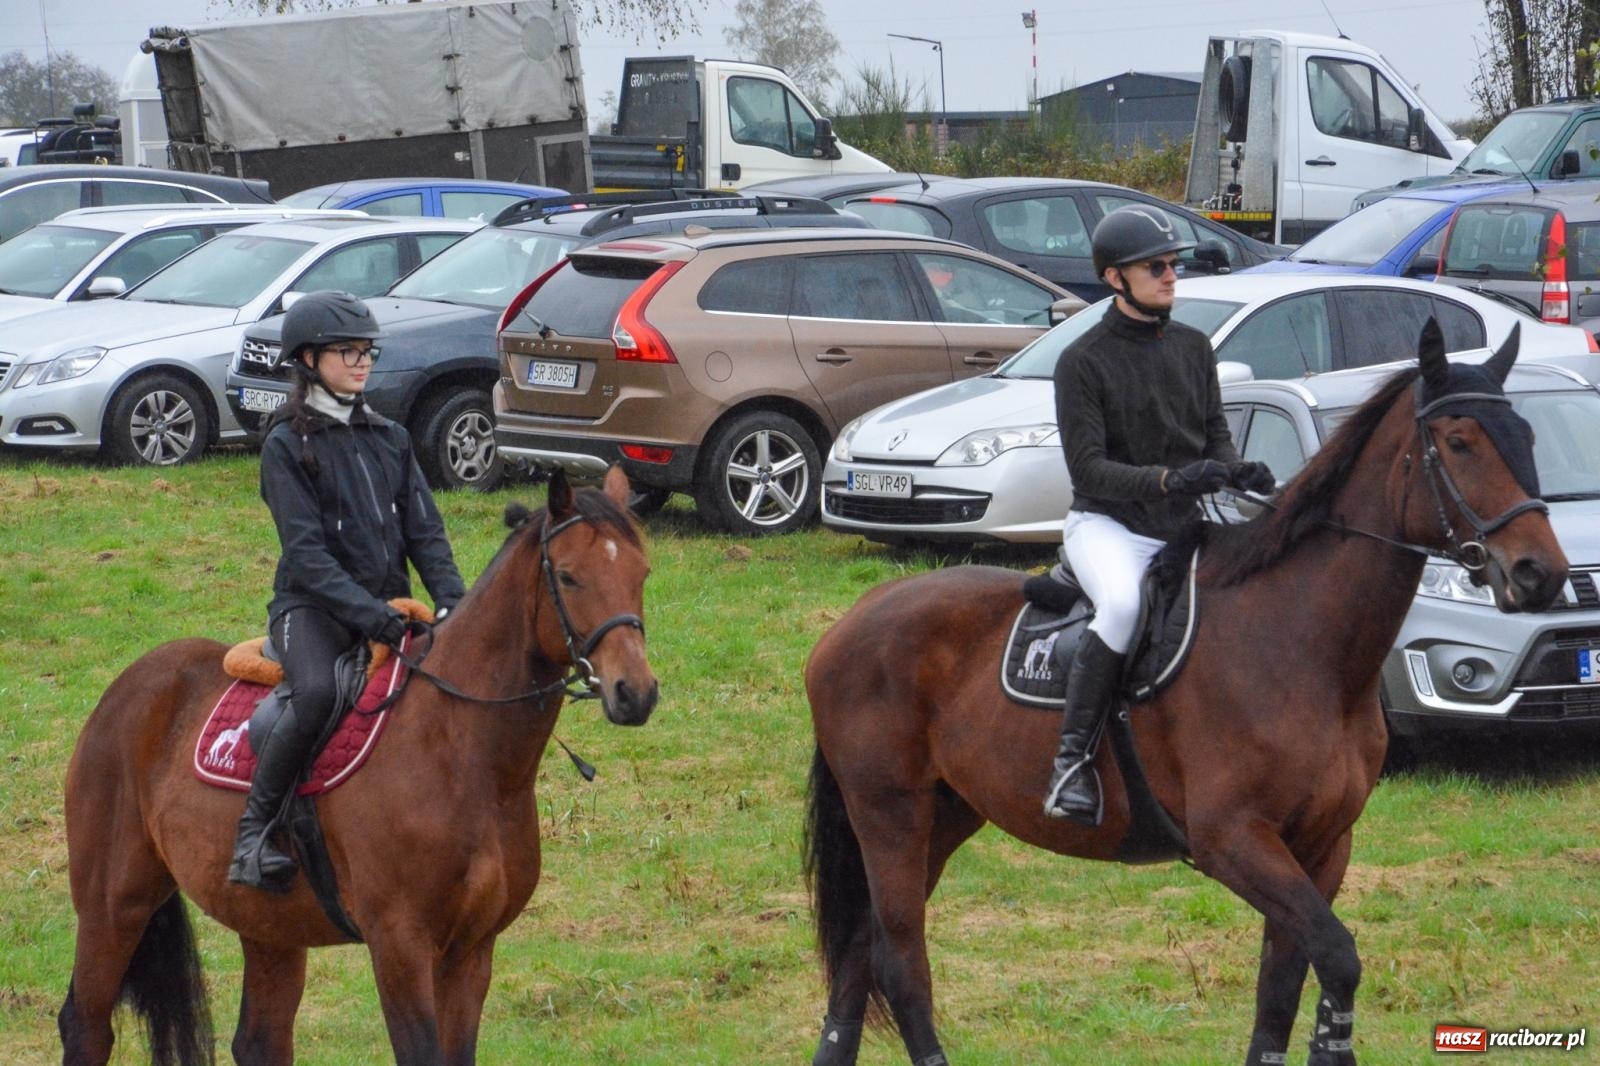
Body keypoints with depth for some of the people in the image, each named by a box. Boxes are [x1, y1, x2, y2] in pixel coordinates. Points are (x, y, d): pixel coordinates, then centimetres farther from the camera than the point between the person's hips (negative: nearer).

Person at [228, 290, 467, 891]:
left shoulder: (389, 440, 15)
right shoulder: (287, 445, -3)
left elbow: (424, 531, 10)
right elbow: (306, 552, -12)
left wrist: (451, 599, -8)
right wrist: (367, 611, -24)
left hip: (388, 605, 6)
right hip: (311, 607, -6)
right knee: (317, 692, -36)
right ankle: (252, 832, -25)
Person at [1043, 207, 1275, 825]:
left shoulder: (1194, 348, 13)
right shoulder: (1084, 362, -5)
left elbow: (1215, 437, 17)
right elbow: (1088, 468, -13)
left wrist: (1239, 474, -7)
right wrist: (1165, 480, -28)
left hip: (1184, 527, 6)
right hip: (1106, 524, -6)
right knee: (1123, 604, -37)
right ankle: (1072, 758, -31)